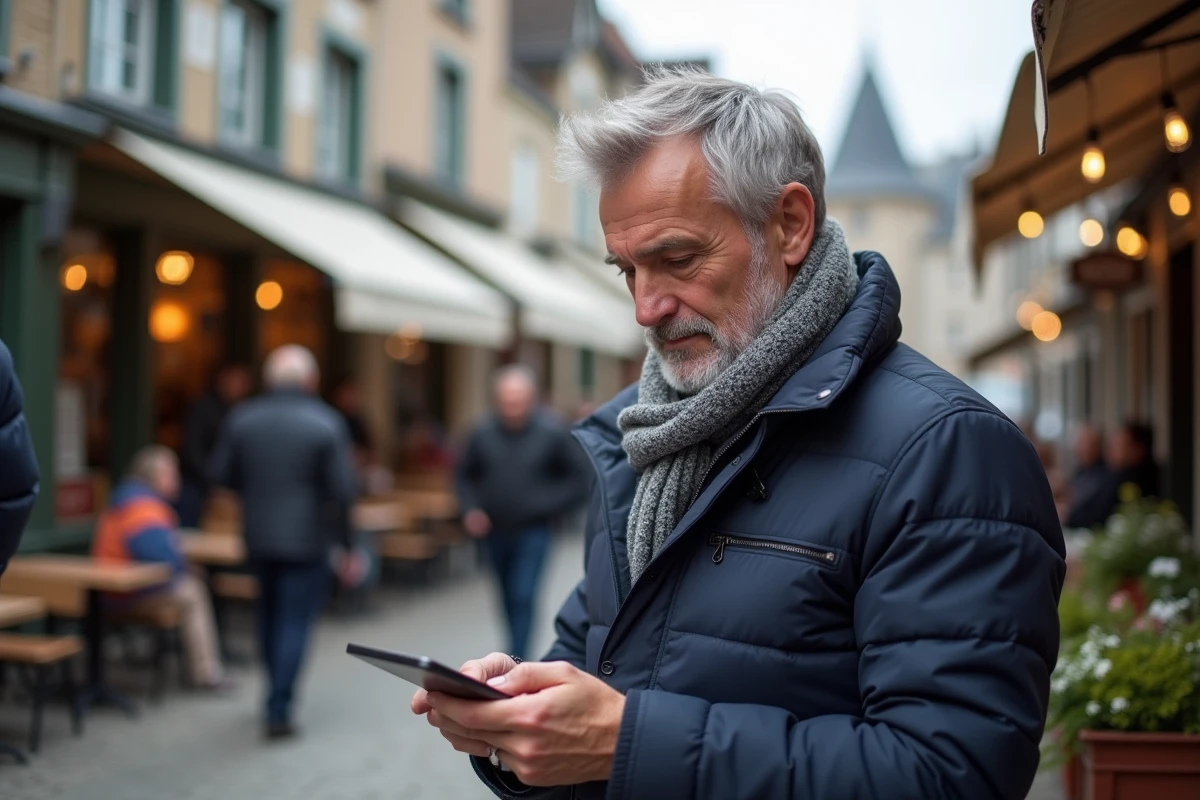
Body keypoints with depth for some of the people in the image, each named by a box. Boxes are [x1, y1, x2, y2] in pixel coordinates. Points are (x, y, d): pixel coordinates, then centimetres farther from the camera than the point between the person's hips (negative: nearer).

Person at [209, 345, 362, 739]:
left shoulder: (241, 418, -3)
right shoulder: (327, 423, -11)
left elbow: (221, 475, 0)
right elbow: (341, 491, -14)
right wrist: (347, 547, -6)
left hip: (258, 537, 4)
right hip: (306, 540, -4)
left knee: (270, 614, 21)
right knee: (295, 622, 3)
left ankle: (277, 694, 33)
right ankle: (279, 710, 0)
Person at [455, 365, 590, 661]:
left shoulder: (553, 433, -12)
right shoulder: (483, 434, -5)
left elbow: (579, 480, -6)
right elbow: (465, 476, 9)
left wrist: (546, 505, -17)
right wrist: (470, 509, -5)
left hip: (533, 533, -4)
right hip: (495, 532, 4)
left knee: (523, 598, -12)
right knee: (508, 599, 16)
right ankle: (518, 653, 35)